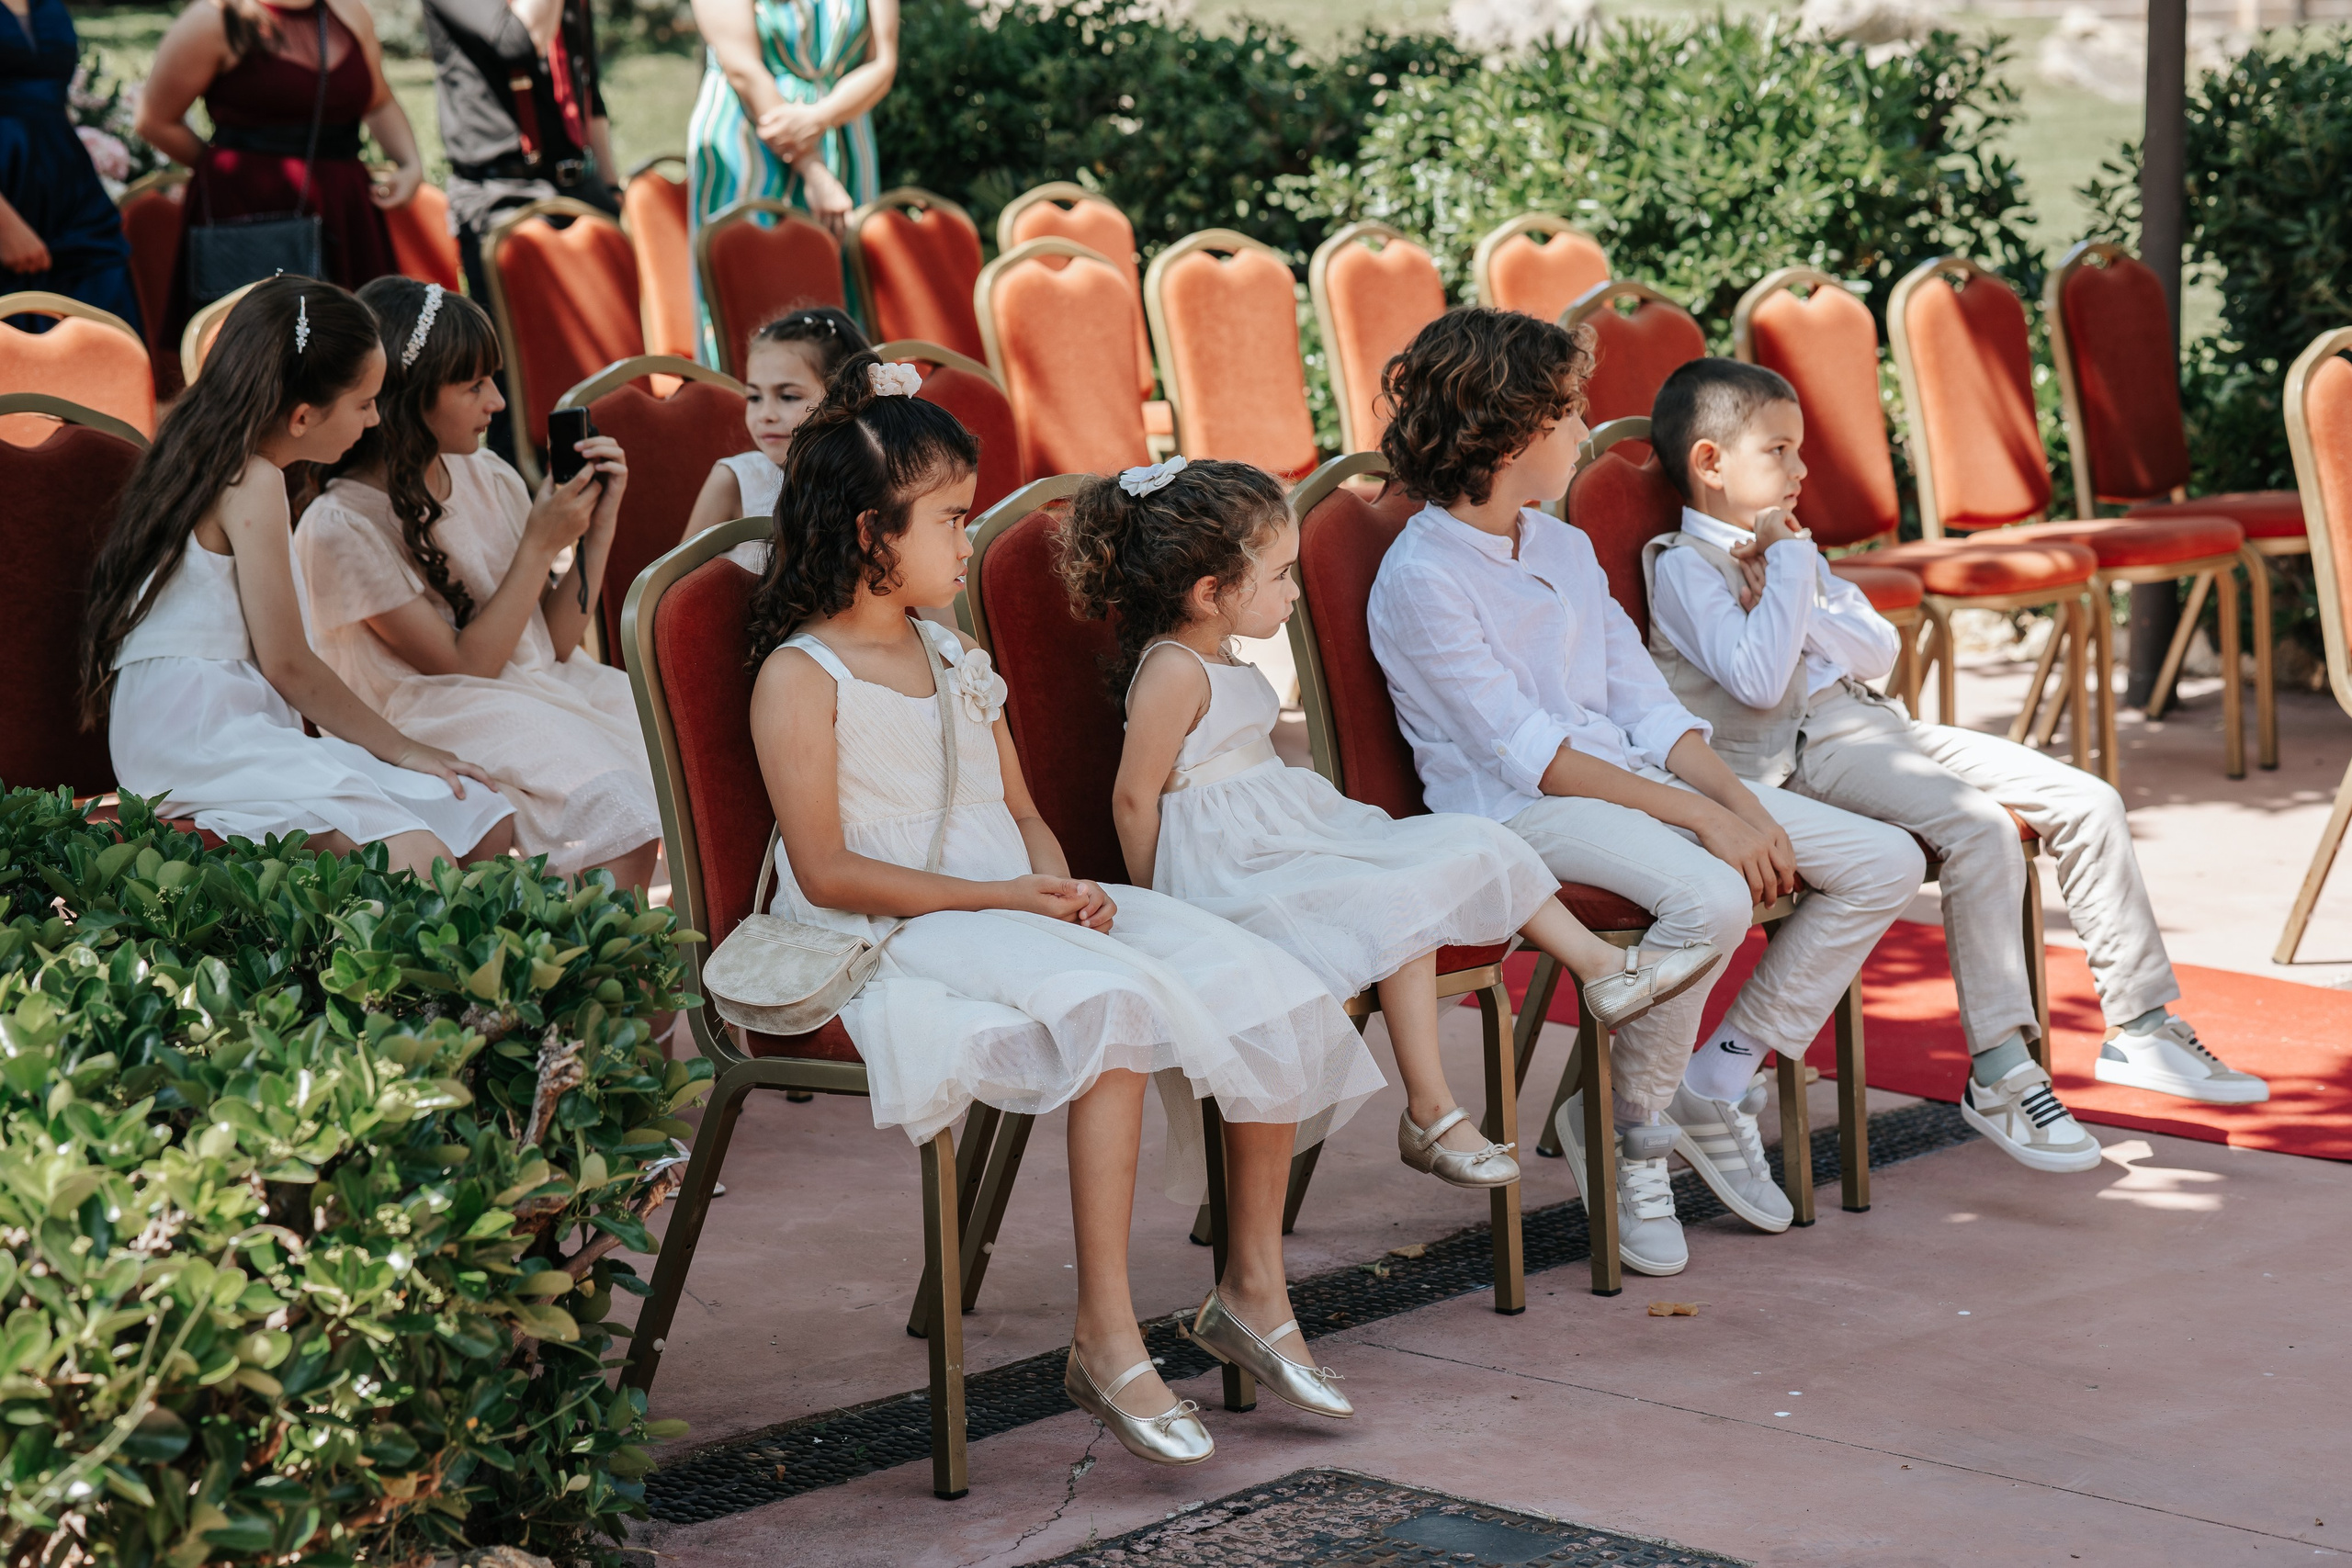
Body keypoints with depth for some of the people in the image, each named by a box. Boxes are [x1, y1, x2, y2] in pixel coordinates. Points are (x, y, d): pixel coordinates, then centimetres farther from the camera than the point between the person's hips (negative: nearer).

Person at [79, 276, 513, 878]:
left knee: (488, 824, -1)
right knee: (420, 862, -30)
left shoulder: (209, 462, 19)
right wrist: (400, 747, -1)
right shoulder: (253, 482, -11)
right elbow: (287, 664, -11)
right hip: (207, 735, -10)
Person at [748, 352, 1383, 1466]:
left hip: (1017, 908, 8)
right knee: (1110, 999, -36)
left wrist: (1058, 883, -4)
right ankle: (1106, 1340, -33)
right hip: (899, 941, -8)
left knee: (1261, 991, -11)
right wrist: (999, 899, -17)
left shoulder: (956, 661, 20)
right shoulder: (800, 677, -5)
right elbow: (827, 872, -12)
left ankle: (1253, 1292, 2)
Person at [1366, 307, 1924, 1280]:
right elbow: (1527, 753, -18)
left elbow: (1647, 708, 12)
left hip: (1636, 779, 9)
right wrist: (1702, 817, -22)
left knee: (1886, 862, -3)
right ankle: (1625, 1126, -12)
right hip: (1513, 811, -8)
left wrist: (1744, 806, -6)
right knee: (1708, 897, -37)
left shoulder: (1565, 548, 15)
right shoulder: (1421, 578, -12)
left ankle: (1724, 1081, 6)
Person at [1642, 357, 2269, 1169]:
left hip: (1878, 720, 9)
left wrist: (1799, 606, -3)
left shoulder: (1786, 545, 24)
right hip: (1803, 747, -9)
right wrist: (1789, 565, -12)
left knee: (2087, 802, -3)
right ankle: (1997, 1072, -28)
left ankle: (2139, 1026, 3)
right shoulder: (1682, 564, -4)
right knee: (1980, 827, -31)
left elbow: (1881, 651, 13)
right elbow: (1758, 680, -20)